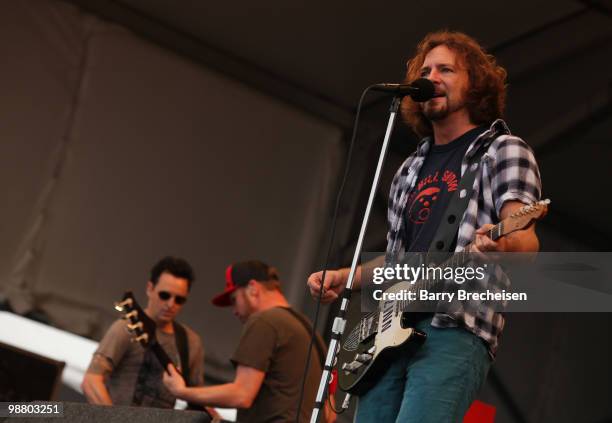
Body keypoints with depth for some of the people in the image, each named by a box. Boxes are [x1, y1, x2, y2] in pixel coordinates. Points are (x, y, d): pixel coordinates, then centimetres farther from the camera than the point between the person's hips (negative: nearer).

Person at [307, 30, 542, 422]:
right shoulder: (411, 169, 25)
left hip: (457, 330, -7)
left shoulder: (503, 150, 5)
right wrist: (342, 277, 15)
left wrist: (502, 245, -31)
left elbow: (526, 240, -8)